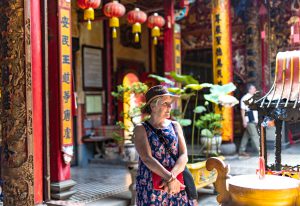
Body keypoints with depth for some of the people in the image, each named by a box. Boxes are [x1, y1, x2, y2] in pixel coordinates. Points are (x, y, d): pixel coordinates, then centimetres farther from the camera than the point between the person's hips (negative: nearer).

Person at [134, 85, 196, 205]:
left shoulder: (175, 126, 9)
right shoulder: (141, 129, 0)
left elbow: (184, 156, -1)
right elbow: (147, 159, -13)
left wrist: (172, 177, -18)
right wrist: (170, 177, -24)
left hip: (176, 184, 3)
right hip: (151, 187, -2)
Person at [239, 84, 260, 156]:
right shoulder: (244, 98, -10)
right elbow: (242, 110, -12)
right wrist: (244, 121, -16)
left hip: (254, 120, 8)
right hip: (249, 121, -8)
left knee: (246, 135, 12)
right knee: (254, 136, -8)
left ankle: (241, 151, 18)